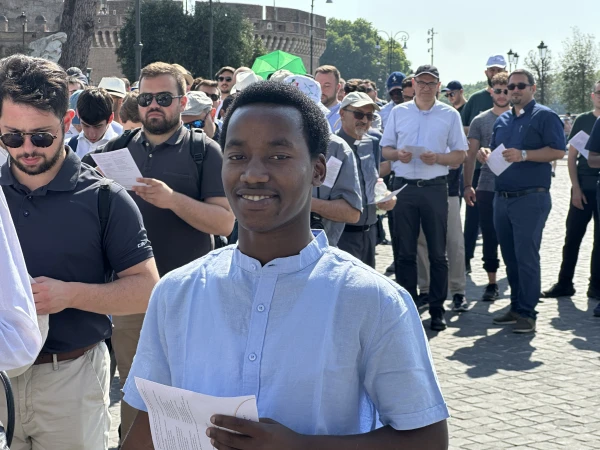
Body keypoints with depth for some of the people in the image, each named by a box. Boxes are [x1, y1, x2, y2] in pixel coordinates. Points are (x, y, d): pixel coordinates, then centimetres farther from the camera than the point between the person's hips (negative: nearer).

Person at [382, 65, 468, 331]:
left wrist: (438, 157, -15)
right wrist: (398, 154, -11)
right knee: (404, 252, 4)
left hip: (435, 187, -1)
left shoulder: (450, 115, 5)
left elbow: (460, 155, 4)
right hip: (404, 187, 1)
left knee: (437, 253, 2)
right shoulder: (398, 112, 9)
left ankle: (437, 310, 9)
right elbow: (385, 149, 11)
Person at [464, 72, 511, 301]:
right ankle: (492, 283, 14)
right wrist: (468, 185, -1)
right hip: (487, 187, 1)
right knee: (489, 237, 5)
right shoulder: (480, 121, 5)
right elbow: (471, 156, 6)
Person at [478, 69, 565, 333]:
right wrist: (487, 155, 2)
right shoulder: (502, 121, 17)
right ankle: (516, 307, 19)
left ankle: (527, 313, -2)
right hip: (502, 198, 7)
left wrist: (524, 155, -21)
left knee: (526, 257, -7)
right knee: (510, 257, 11)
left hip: (531, 199, -7)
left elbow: (558, 151, -13)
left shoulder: (544, 116, -4)